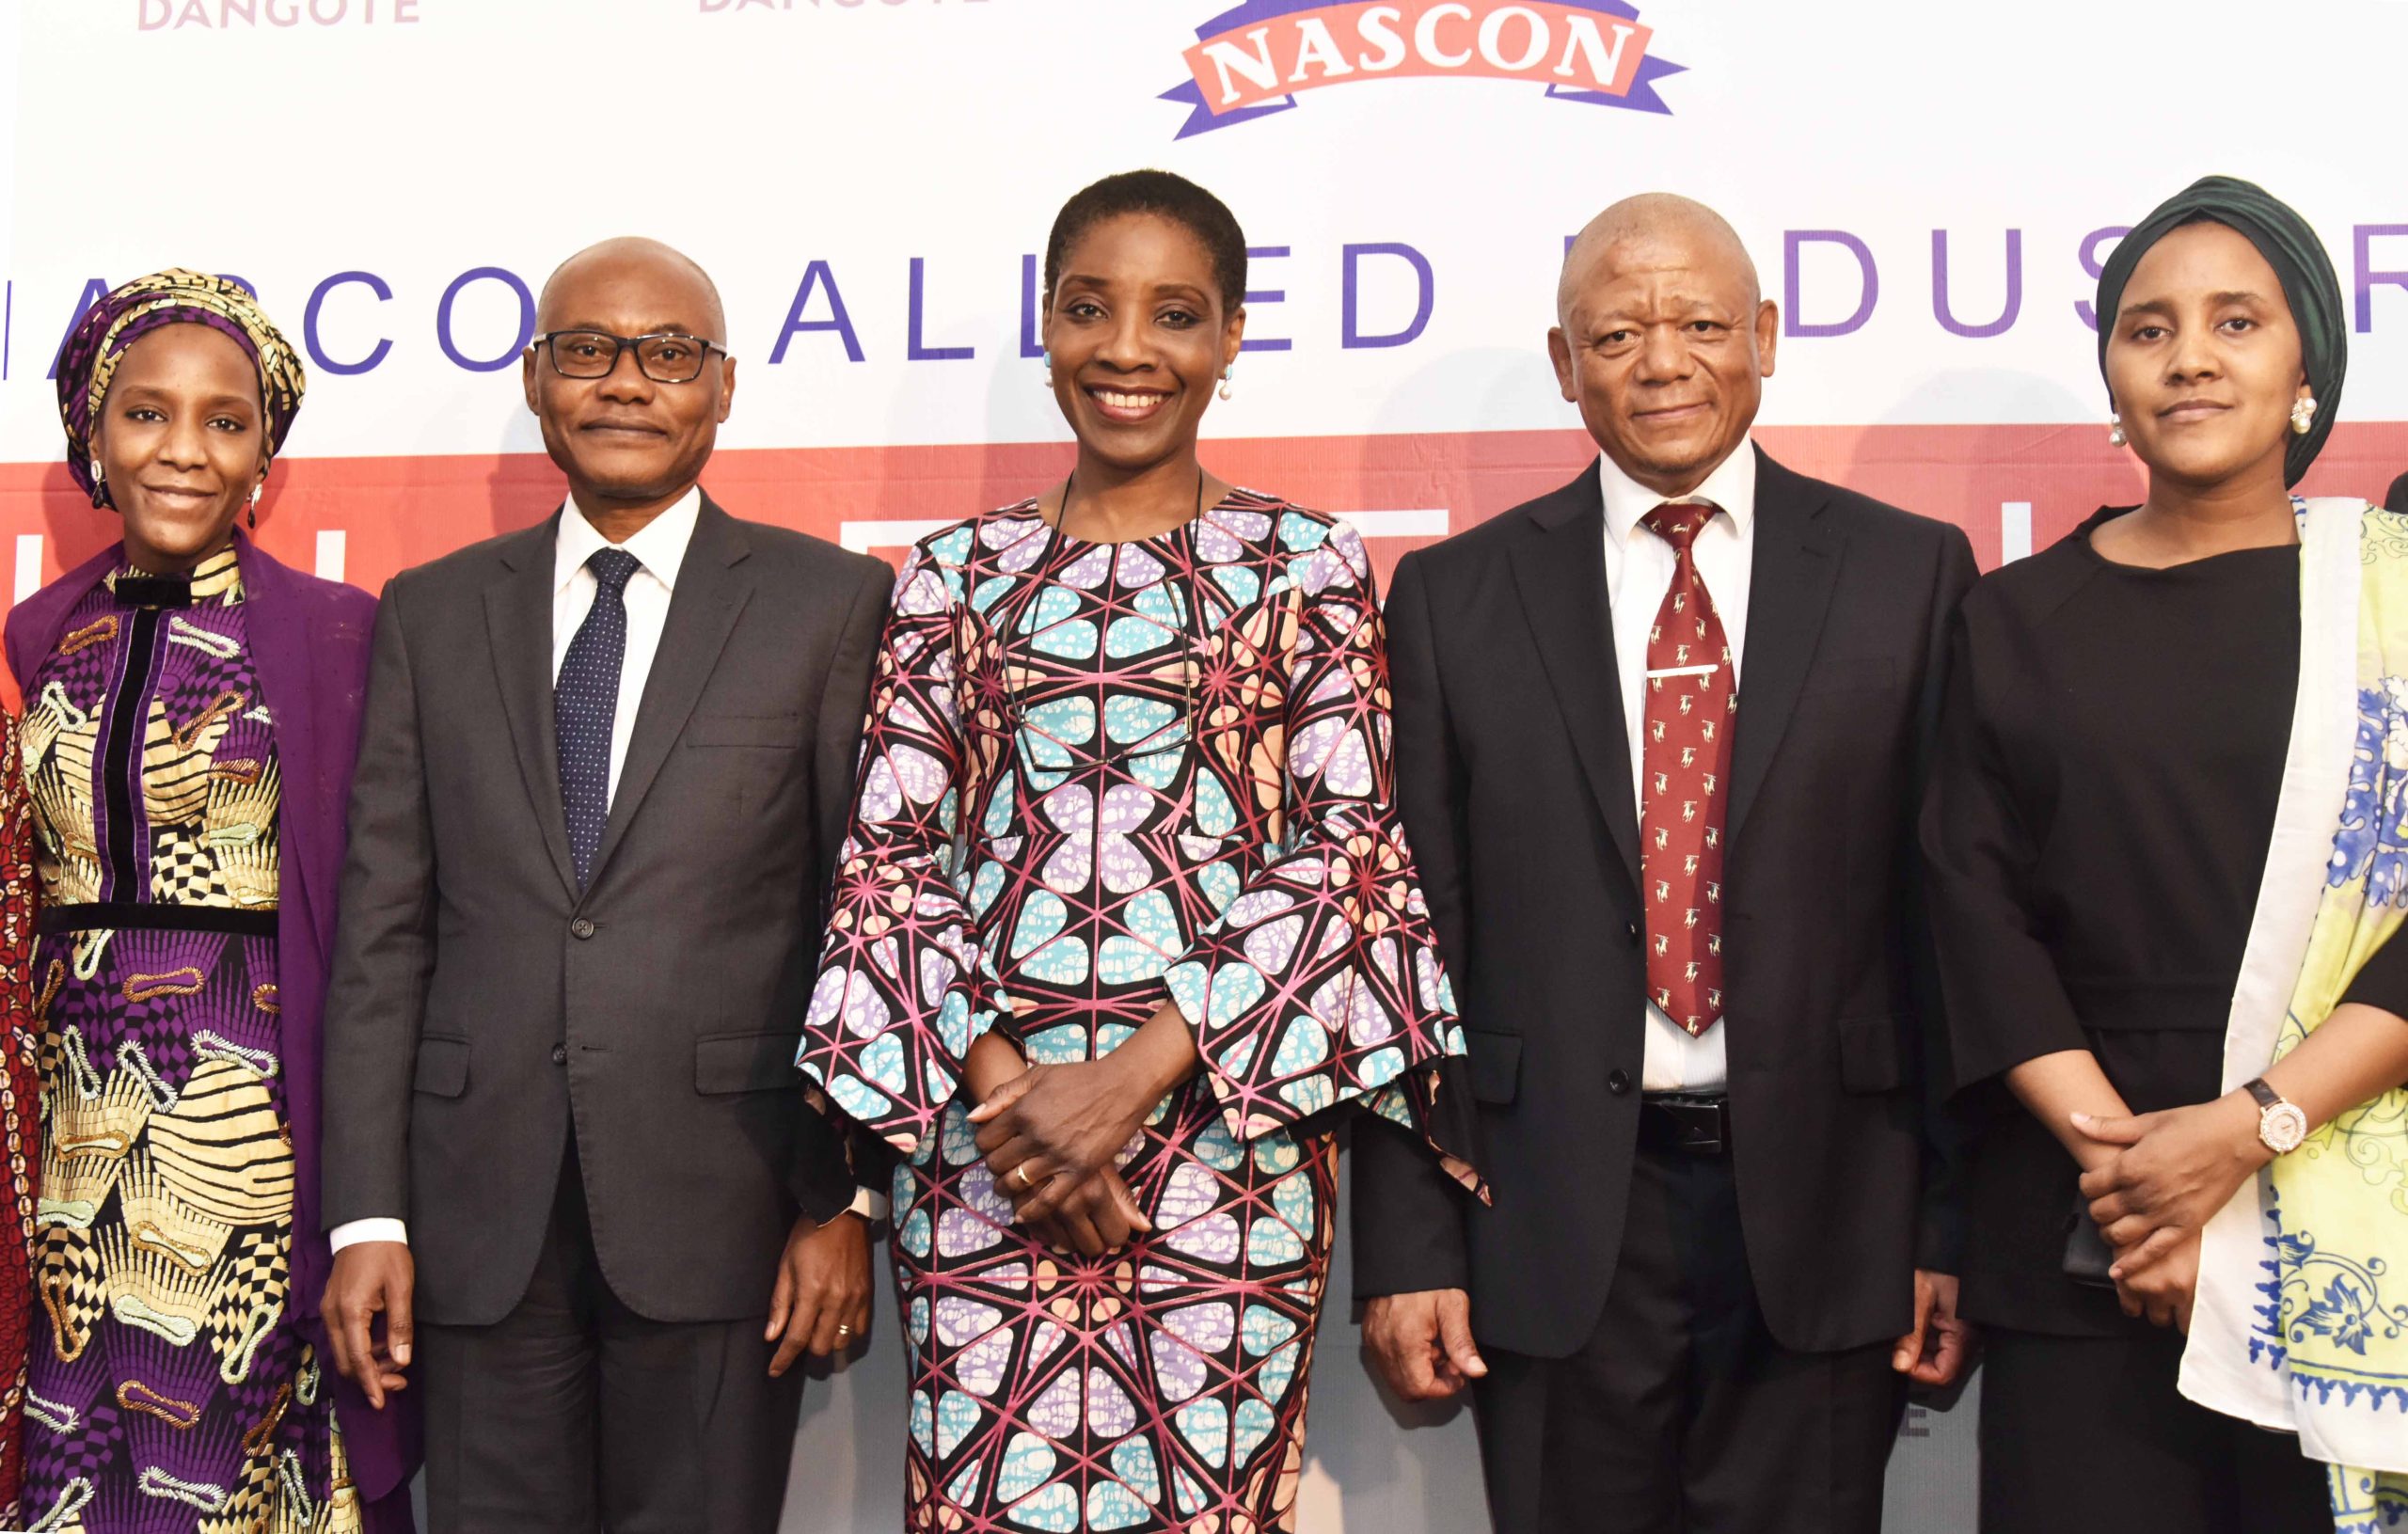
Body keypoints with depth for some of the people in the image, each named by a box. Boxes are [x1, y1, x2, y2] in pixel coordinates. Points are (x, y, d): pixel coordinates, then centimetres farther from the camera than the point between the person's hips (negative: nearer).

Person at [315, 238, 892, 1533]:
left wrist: (847, 1197, -6)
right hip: (482, 1214, 2)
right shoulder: (430, 614, 11)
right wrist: (366, 1215, 1)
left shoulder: (832, 605, 3)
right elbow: (382, 928, 7)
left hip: (718, 1205, -2)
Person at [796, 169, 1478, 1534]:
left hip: (1230, 1116, -1)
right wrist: (995, 1075, -10)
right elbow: (889, 850, 5)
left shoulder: (1309, 566, 4)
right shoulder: (955, 575, 10)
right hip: (979, 1122, 2)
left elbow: (1356, 844, -4)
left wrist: (1136, 1073, -12)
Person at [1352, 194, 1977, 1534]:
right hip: (1558, 1222, 0)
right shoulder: (1458, 597, 4)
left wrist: (1956, 1224, 0)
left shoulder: (1909, 574, 3)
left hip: (1823, 1215, 0)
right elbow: (1410, 934, 2)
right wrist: (1406, 1245, -2)